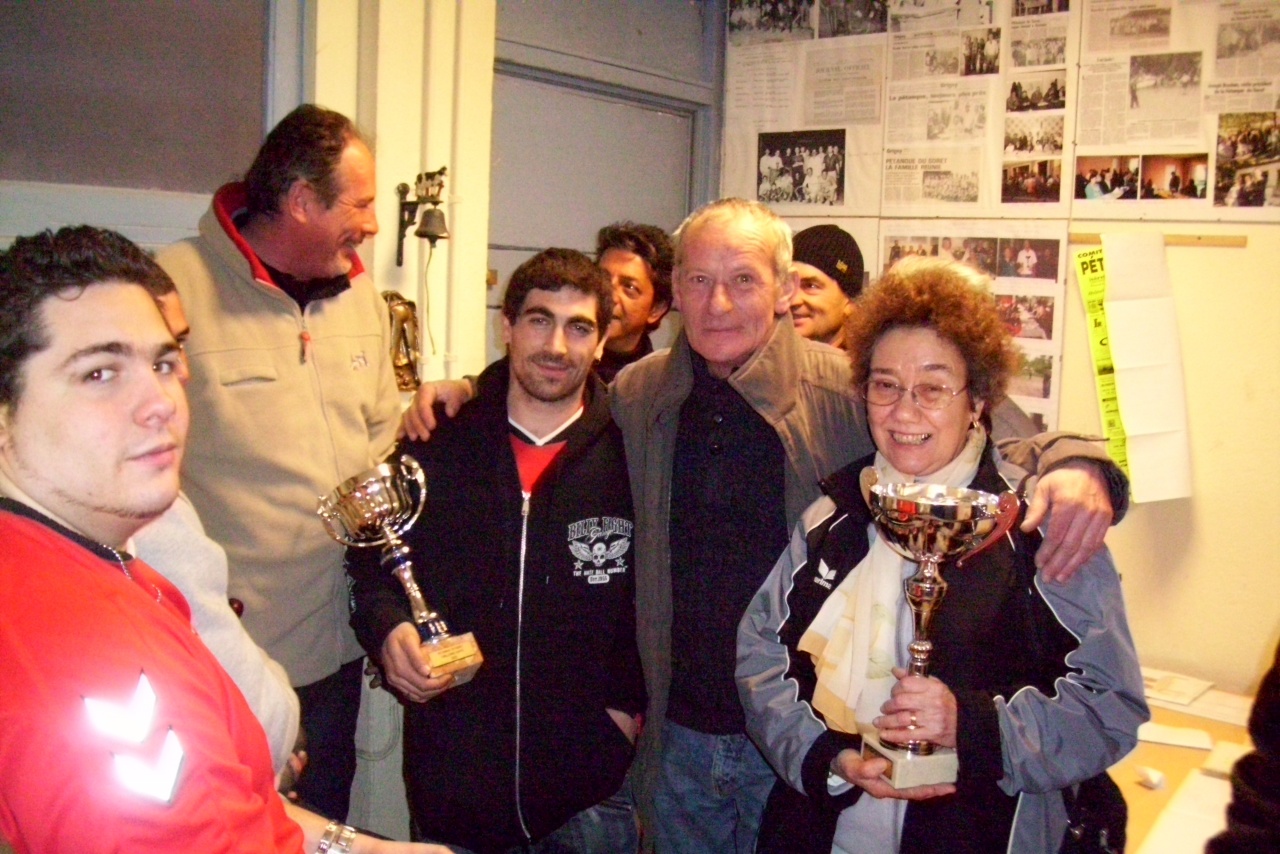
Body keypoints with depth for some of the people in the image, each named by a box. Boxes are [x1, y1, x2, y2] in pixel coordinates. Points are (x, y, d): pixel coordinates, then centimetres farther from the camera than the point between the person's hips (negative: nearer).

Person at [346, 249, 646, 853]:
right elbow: (370, 560, 11)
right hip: (453, 773, 2)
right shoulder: (437, 446, 1)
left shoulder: (629, 454, -4)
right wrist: (387, 625, -8)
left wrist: (632, 701, -5)